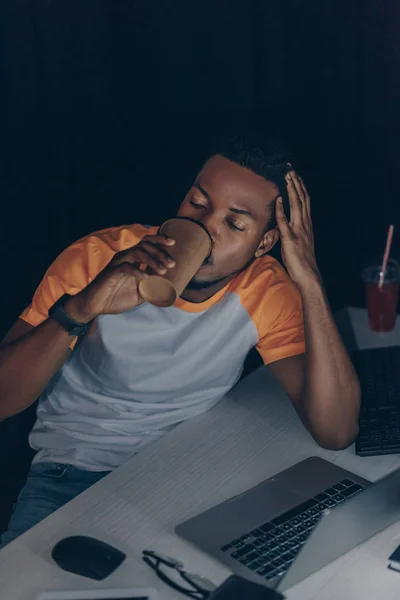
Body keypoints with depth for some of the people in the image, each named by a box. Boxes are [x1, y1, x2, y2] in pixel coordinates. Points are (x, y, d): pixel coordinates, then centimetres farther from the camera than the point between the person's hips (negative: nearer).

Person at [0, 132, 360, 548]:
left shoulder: (267, 292, -10)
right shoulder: (97, 259, -16)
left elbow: (335, 431, -21)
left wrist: (309, 283, -27)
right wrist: (80, 308, -36)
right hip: (74, 471, -2)